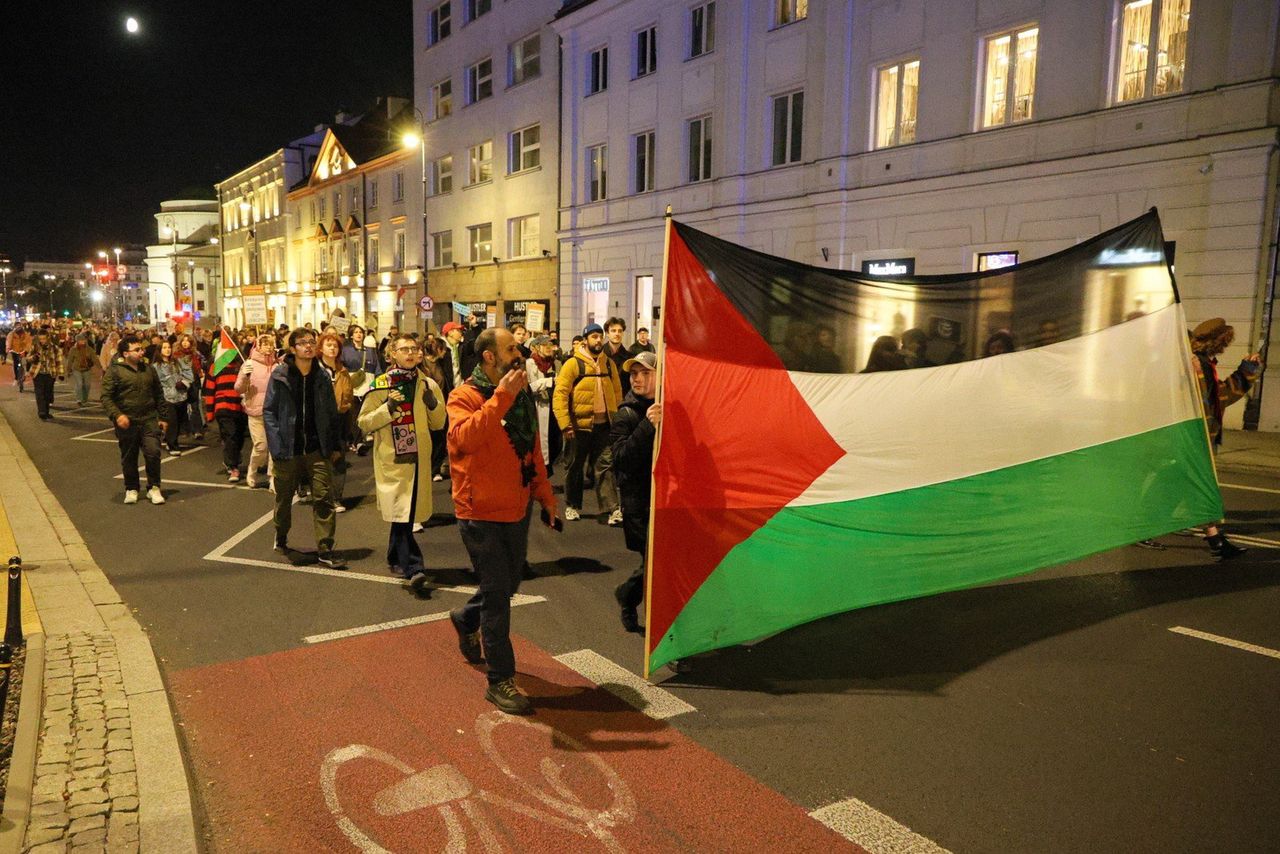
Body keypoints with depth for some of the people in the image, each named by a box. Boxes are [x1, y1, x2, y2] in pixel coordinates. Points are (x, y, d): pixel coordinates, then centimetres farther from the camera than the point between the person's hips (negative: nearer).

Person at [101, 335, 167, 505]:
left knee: (153, 452, -9)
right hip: (126, 422, -2)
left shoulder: (148, 369, 11)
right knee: (129, 458, 9)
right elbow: (106, 397, -7)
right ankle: (131, 489, 25)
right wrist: (117, 415, -20)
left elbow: (159, 395, 18)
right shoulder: (114, 371, -4)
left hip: (149, 420, 3)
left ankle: (154, 488, 6)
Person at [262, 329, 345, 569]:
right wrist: (276, 446, -13)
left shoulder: (322, 377, 3)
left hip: (317, 448, 1)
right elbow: (269, 411, -5)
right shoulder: (280, 376, -5)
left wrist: (334, 445, 4)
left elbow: (332, 412, 7)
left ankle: (325, 549, 1)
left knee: (323, 498, -4)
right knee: (284, 497, 16)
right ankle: (281, 538, 40)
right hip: (289, 449, -1)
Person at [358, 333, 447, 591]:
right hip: (391, 459, -3)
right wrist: (388, 408, -17)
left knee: (406, 511, 14)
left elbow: (438, 424, 8)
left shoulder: (428, 384, 6)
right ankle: (414, 569, -13)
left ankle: (396, 558, 34)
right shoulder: (380, 385, -1)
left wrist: (433, 403, -11)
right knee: (401, 512, -11)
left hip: (419, 458, 3)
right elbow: (364, 422, -2)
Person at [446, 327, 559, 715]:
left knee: (508, 584, 20)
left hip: (517, 509, 7)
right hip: (481, 513, -7)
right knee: (497, 594, -3)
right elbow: (464, 437, -33)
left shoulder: (521, 397, 8)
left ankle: (466, 619, 50)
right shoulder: (465, 396, -11)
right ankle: (500, 680, 11)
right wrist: (500, 398, -33)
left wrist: (546, 498, 13)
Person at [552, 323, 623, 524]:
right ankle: (572, 506, 25)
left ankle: (612, 508, -1)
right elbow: (559, 395, -11)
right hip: (580, 425, -3)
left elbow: (617, 393, 12)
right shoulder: (573, 364, -6)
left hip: (604, 425, 3)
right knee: (576, 467, 10)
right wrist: (565, 424, -16)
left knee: (605, 465, 0)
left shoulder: (609, 364, 8)